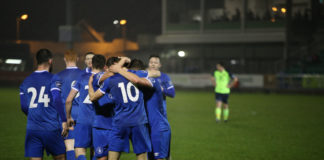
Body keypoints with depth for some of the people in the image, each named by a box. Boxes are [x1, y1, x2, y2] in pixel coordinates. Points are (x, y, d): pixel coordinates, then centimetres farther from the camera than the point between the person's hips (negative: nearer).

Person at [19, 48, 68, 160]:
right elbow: (57, 100, -15)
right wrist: (64, 121, -10)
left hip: (32, 129, 3)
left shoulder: (26, 81, 10)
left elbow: (23, 106, 10)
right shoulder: (53, 79, -3)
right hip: (51, 128, -3)